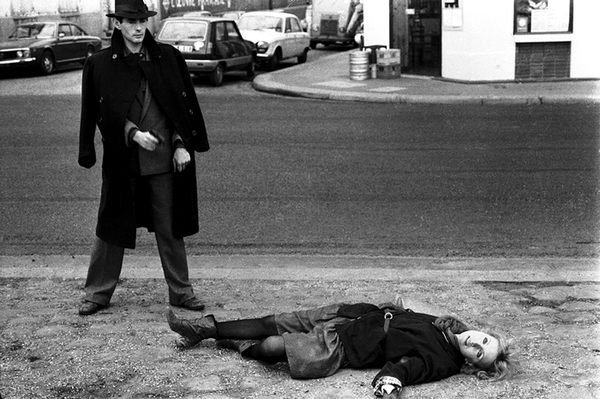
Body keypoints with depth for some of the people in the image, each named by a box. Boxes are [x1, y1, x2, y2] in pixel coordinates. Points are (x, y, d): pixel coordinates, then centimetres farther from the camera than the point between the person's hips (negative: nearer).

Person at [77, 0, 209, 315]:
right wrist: (134, 133, -14)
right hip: (122, 161, -1)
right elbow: (103, 115, 0)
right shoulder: (100, 65, 0)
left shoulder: (168, 58, 4)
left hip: (165, 159, 1)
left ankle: (180, 291, 21)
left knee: (170, 229, 9)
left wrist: (182, 145, -3)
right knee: (112, 229, 7)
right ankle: (98, 292, 20)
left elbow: (185, 105, 6)